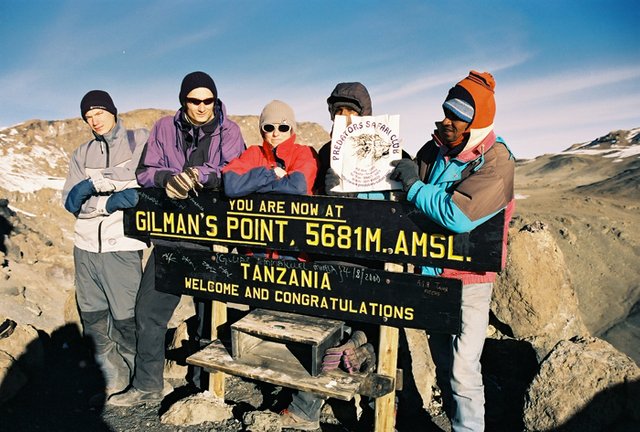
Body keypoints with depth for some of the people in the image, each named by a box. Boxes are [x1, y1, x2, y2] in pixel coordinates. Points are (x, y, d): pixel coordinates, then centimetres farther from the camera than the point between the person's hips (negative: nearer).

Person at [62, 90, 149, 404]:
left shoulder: (139, 140, 3)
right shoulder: (81, 154, 14)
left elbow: (139, 176, -16)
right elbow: (71, 202, 2)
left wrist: (94, 183, -12)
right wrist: (110, 202, -14)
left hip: (122, 246, -5)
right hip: (86, 246, 5)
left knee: (127, 317, -2)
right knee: (93, 318, 9)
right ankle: (113, 378, 24)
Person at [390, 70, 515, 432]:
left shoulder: (496, 161, -18)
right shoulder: (436, 149, -1)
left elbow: (459, 215, -31)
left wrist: (414, 185, -21)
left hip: (469, 278, -6)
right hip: (433, 270, 6)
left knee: (463, 370, -3)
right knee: (442, 359, 20)